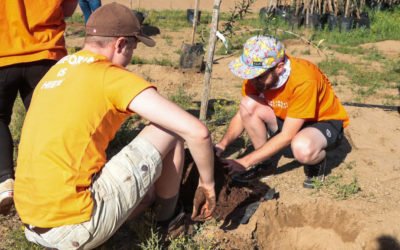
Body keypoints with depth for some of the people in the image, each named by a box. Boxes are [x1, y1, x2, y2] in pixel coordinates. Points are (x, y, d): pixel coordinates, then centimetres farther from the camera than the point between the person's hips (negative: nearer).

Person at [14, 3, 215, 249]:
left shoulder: (55, 72, 13)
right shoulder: (115, 78, -12)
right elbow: (198, 132, -17)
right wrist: (207, 185, 2)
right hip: (75, 225, -9)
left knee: (148, 192, 32)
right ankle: (169, 217, 22)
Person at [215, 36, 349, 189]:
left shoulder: (304, 80, -34)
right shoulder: (255, 74, -16)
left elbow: (287, 136, -31)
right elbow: (242, 115, -6)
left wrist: (245, 162, -32)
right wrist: (222, 144, -24)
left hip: (325, 122, -5)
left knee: (302, 149, -40)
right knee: (248, 104, -21)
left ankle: (317, 160, -1)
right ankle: (264, 162, -1)